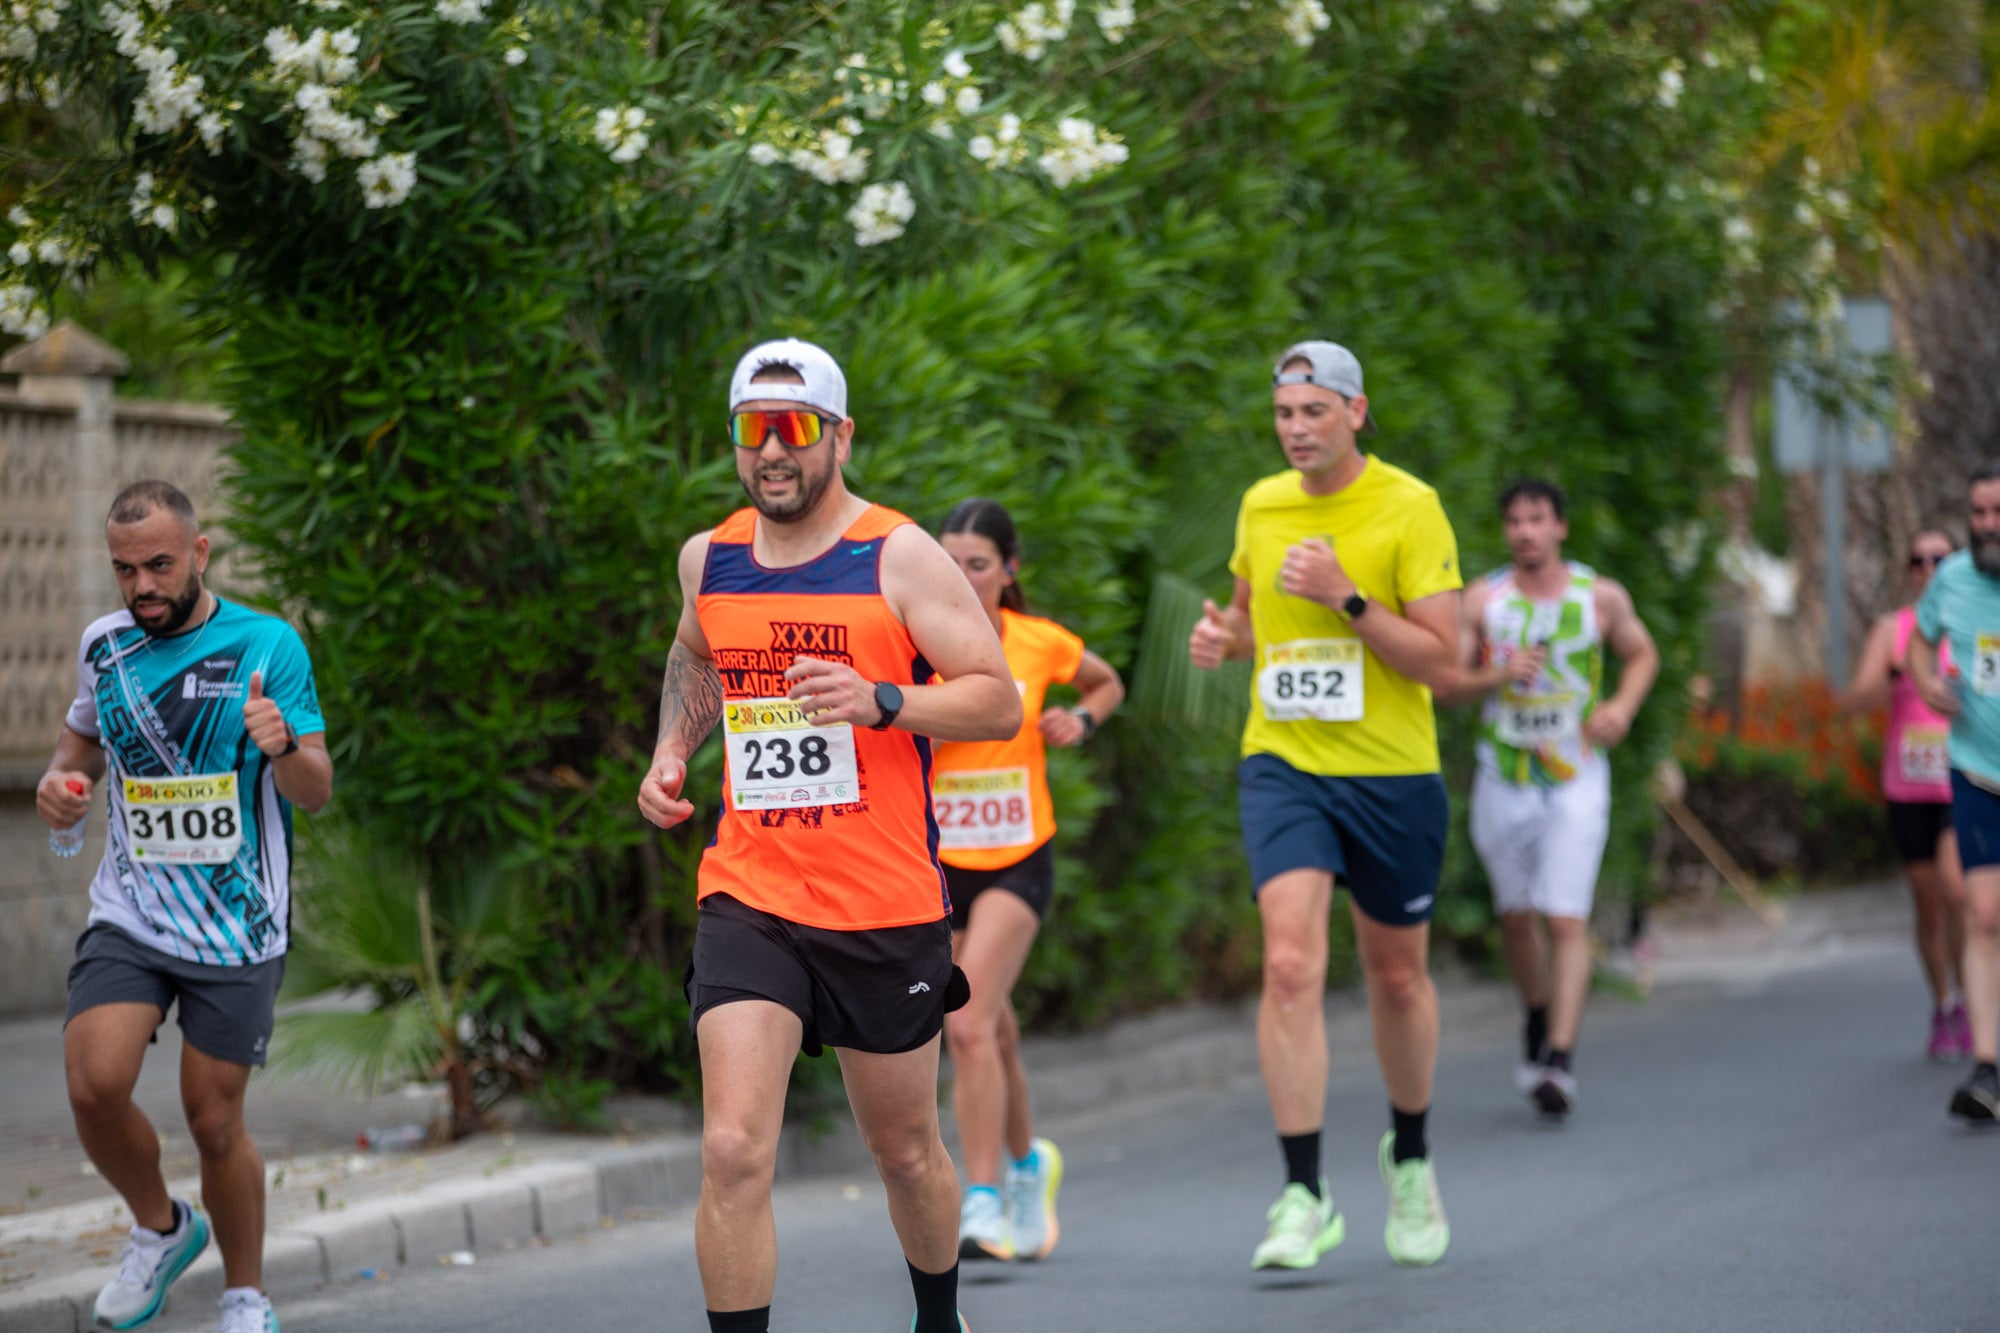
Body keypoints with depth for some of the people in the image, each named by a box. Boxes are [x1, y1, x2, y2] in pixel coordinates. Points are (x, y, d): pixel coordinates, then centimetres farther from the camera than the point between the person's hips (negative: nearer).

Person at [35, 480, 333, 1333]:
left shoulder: (267, 645, -6)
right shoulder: (104, 645, 5)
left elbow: (316, 793, -6)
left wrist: (286, 748, -28)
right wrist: (61, 781, 1)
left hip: (237, 929, -3)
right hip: (129, 913, 3)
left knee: (214, 1120, 1)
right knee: (94, 1085, -17)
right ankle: (161, 1229, 11)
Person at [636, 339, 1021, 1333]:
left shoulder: (899, 557, -6)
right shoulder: (708, 559, 7)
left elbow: (1000, 702, -8)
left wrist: (880, 702, -23)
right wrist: (670, 754, 13)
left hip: (887, 905, -2)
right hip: (748, 900, 2)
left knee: (905, 1151, 15)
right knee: (733, 1152, -16)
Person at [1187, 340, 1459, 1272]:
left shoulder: (1408, 508, -8)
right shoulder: (1260, 507, 6)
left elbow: (1441, 660, -12)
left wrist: (1347, 598, -21)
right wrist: (1223, 635, 2)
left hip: (1392, 775, -2)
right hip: (1283, 766, 2)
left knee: (1397, 976, 12)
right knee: (1290, 964, -16)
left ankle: (1410, 1158, 38)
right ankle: (1304, 1195, -16)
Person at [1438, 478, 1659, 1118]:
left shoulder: (1601, 597, -2)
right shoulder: (1483, 597, -2)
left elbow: (1642, 653, 15)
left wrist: (1624, 705, -5)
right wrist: (1498, 676, -22)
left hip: (1576, 777, -2)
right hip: (1503, 777, 2)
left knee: (1566, 922, -13)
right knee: (1515, 917, 14)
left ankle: (1561, 1061, -16)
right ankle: (1539, 1018, 41)